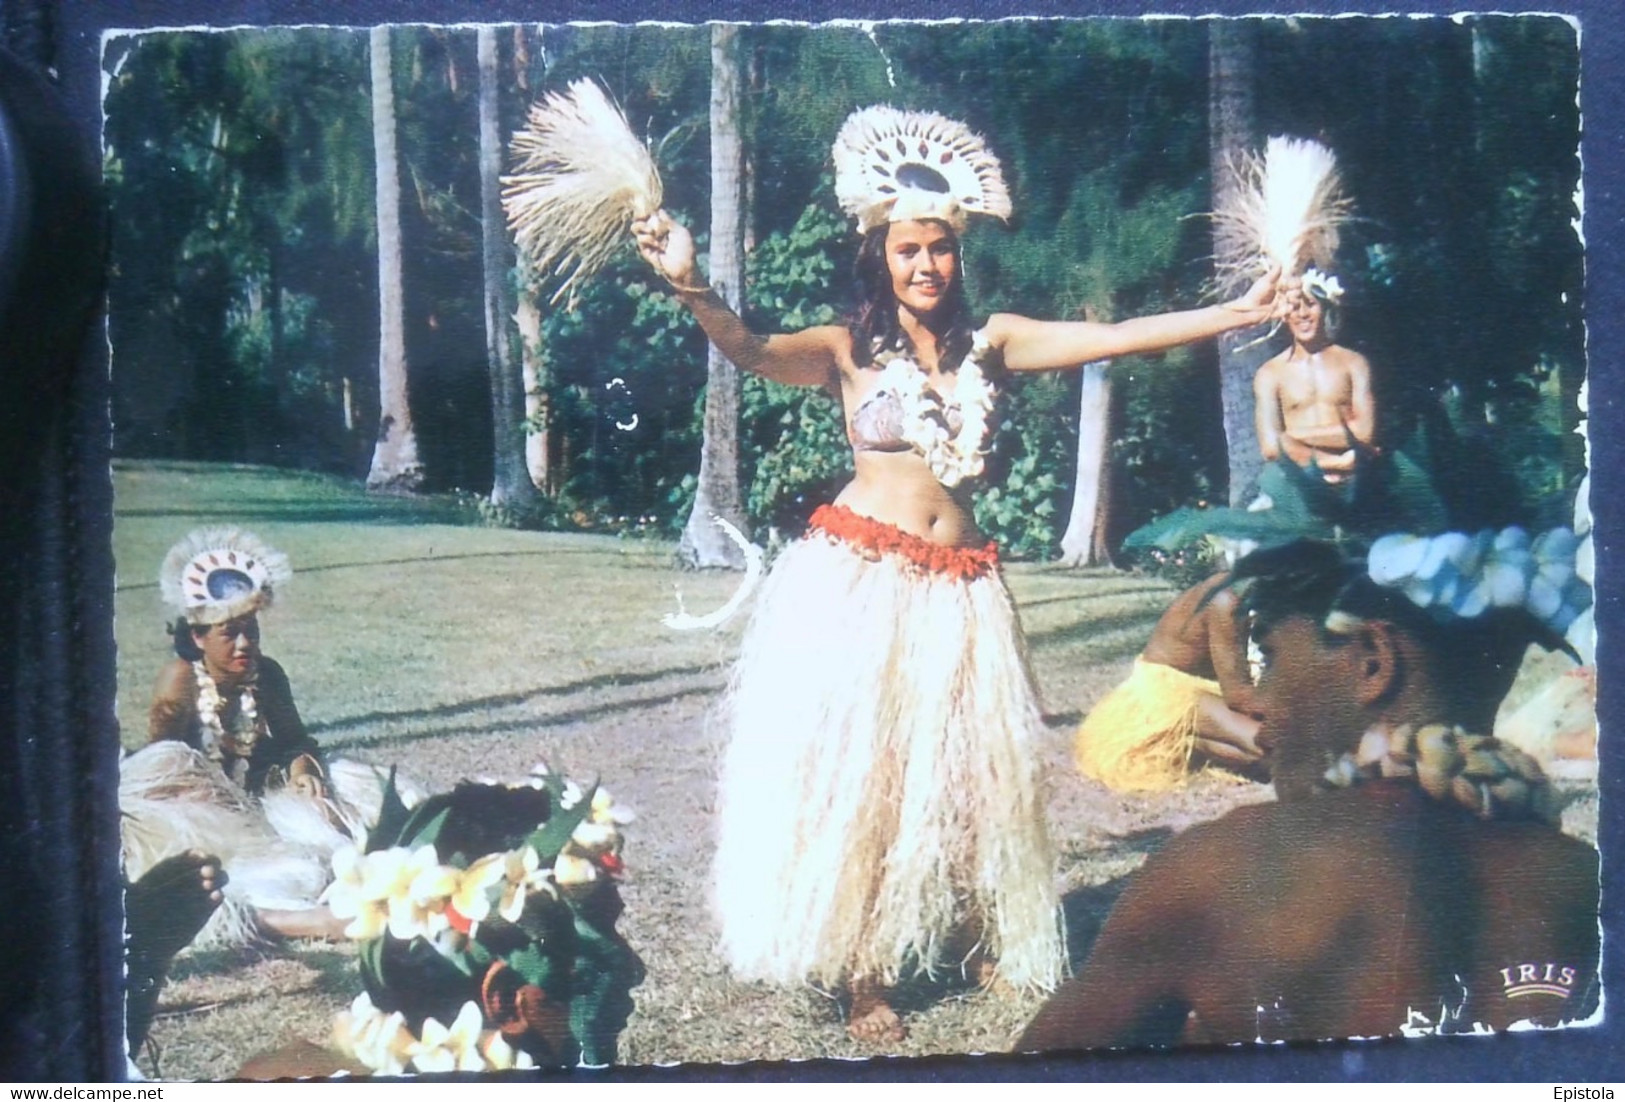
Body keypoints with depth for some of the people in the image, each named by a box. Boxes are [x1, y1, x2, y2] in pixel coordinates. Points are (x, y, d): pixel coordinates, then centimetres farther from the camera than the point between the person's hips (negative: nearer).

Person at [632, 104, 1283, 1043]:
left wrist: (1243, 311, 0)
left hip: (957, 589, 4)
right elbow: (750, 349, -18)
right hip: (857, 581, -3)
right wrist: (688, 287, -37)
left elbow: (1116, 337, 4)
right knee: (858, 769, 1)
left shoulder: (991, 342, 9)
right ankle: (864, 976, 11)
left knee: (970, 767, 10)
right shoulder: (849, 351, -1)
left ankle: (970, 934, 30)